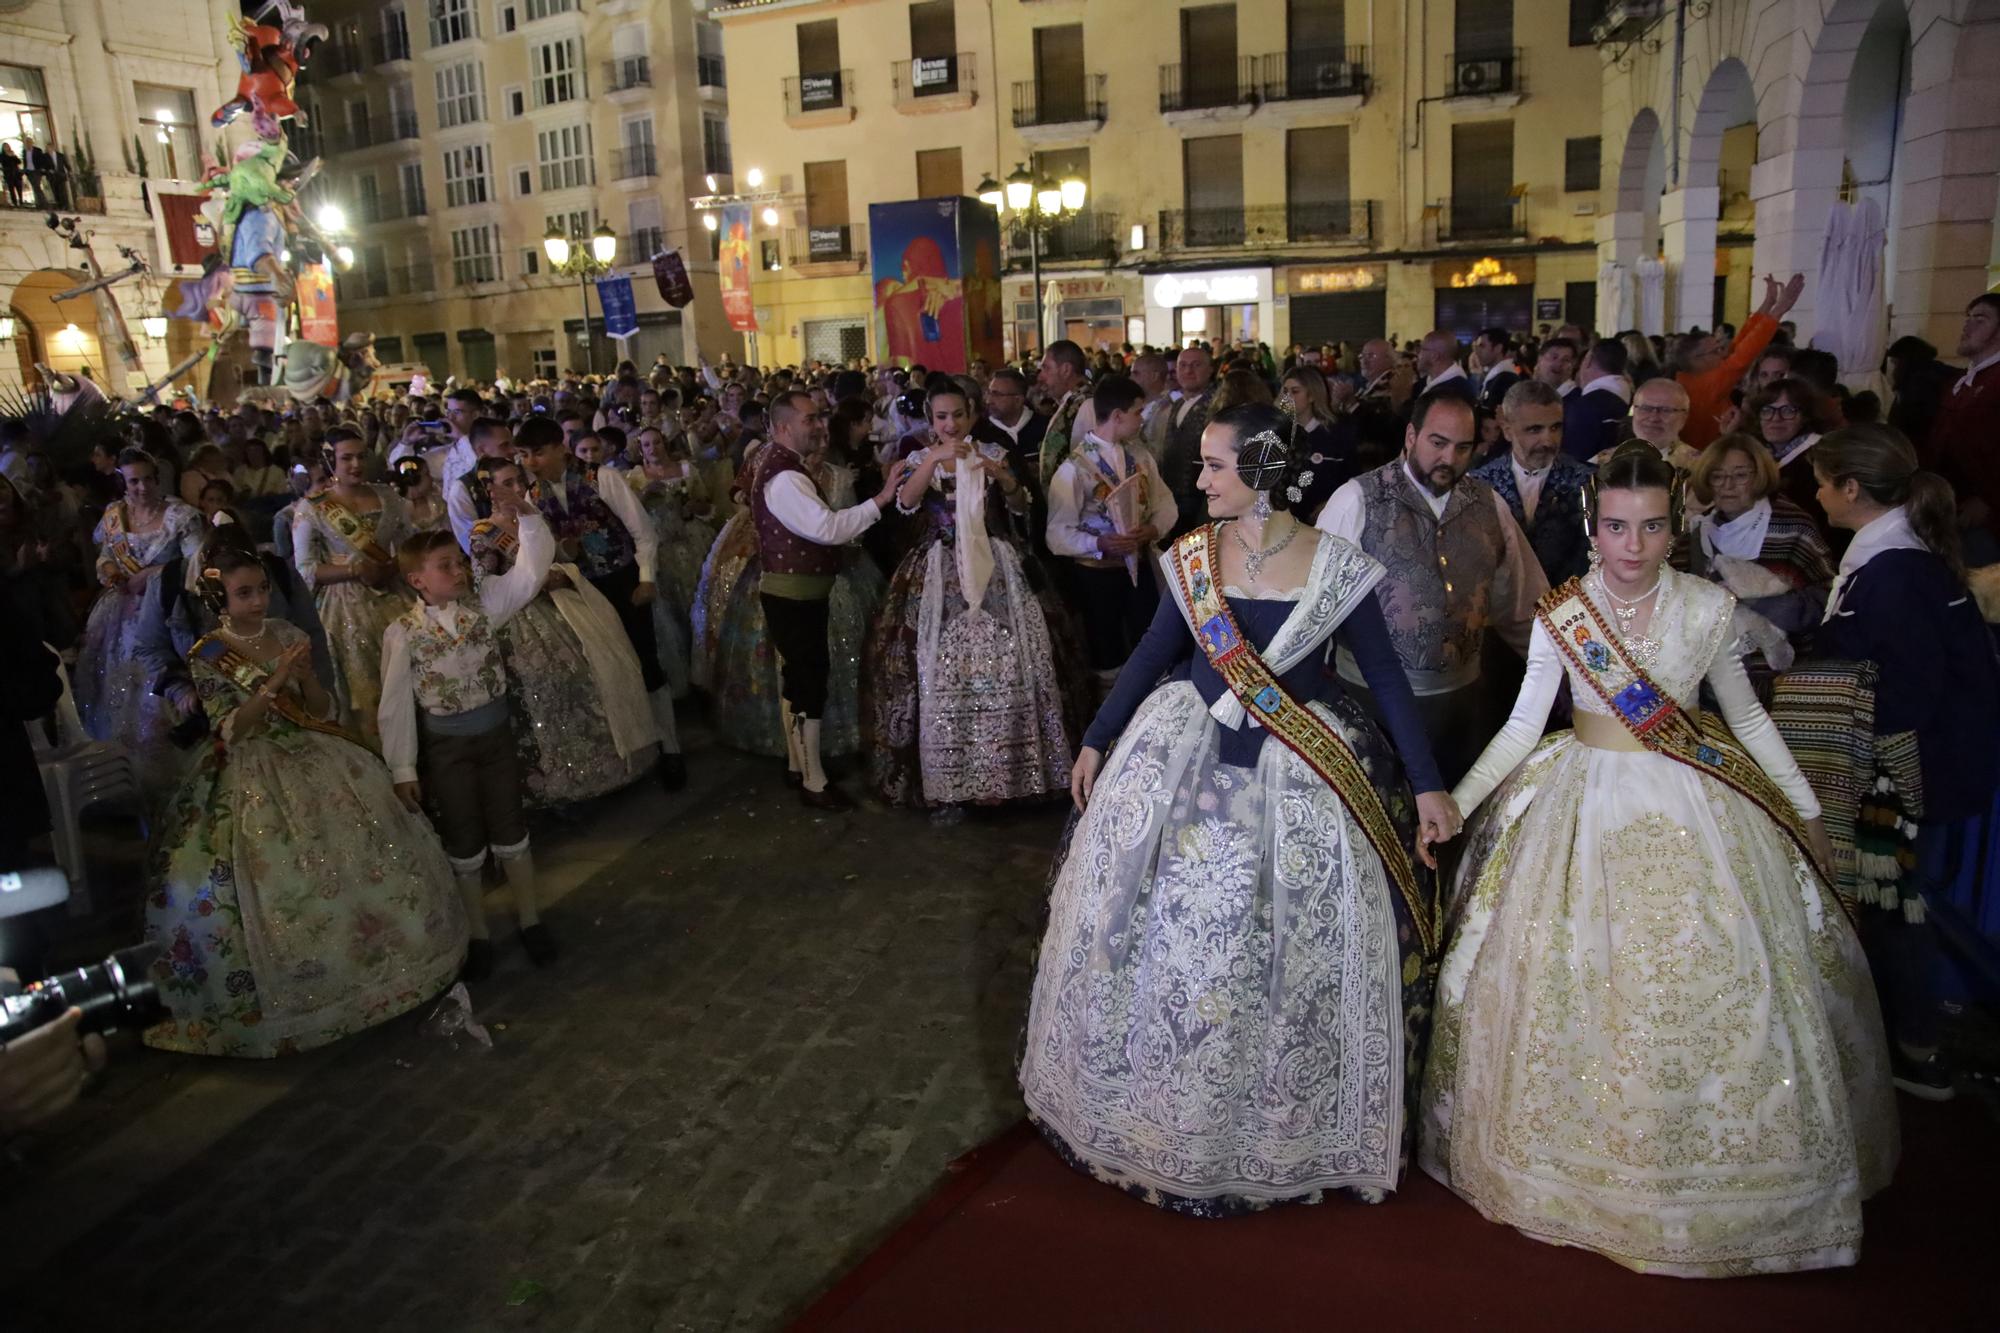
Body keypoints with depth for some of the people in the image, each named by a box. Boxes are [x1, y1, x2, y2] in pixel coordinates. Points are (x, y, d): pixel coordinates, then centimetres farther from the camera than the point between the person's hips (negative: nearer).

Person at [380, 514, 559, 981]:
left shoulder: (485, 602, -6)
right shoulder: (403, 632, -12)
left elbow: (533, 569, -14)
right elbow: (396, 705, -8)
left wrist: (525, 516, -28)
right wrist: (403, 769, -7)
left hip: (495, 732, 2)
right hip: (446, 746, -2)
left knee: (510, 828, 14)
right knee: (464, 841, 12)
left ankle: (530, 920, 30)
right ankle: (478, 935, 30)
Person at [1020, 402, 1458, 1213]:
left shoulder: (1334, 566, -9)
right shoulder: (1190, 556, -2)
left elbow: (1384, 674, -3)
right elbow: (1152, 654, 8)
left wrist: (1427, 783, -3)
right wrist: (1095, 741, 12)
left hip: (1300, 779, -2)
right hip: (1184, 758, 2)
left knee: (1297, 957, 8)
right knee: (1168, 938, 10)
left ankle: (1287, 1131, 32)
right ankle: (1168, 1115, 34)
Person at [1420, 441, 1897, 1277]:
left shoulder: (1708, 608, -5)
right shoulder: (1560, 615, -7)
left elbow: (1748, 718, 7)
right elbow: (1522, 727, -2)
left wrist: (1808, 812, 10)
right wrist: (1450, 805, -9)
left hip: (1694, 812, 1)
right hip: (1588, 808, 0)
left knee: (1708, 991, 6)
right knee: (1581, 994, 7)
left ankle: (1703, 1171, 29)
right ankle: (1585, 1165, 28)